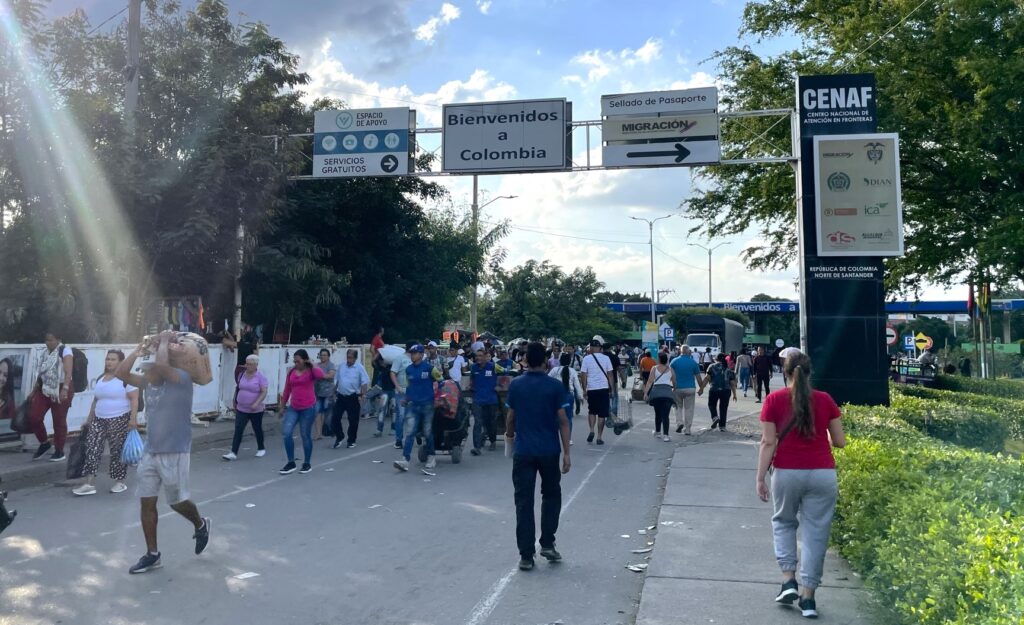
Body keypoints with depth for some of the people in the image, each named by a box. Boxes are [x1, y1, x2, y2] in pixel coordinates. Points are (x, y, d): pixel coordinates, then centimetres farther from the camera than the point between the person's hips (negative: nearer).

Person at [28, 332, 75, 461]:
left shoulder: (65, 350, -8)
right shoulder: (45, 353, 14)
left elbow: (68, 372, -18)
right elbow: (40, 373, 21)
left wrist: (65, 389, -29)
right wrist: (34, 391, 21)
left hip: (61, 389, -7)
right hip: (44, 389, 7)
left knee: (59, 421, 0)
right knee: (33, 417, 0)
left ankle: (59, 452, 11)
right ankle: (44, 443, 21)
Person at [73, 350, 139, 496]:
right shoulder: (100, 379, 14)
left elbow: (134, 399, -13)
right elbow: (96, 400, 21)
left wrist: (133, 418, -21)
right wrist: (89, 419, 20)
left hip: (120, 420, -7)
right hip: (99, 420, 7)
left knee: (118, 451, 1)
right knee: (92, 448, -3)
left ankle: (120, 482, 14)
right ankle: (90, 484, -3)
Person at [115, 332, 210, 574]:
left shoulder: (182, 379, -15)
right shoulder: (148, 383, 8)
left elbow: (160, 365, -32)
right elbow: (121, 373, 7)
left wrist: (164, 342, -16)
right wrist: (139, 350, 3)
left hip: (174, 454, -7)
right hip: (150, 453, 7)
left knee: (178, 502, 7)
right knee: (146, 503, 7)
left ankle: (200, 524, 38)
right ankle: (152, 554, 17)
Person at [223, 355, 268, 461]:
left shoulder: (261, 377, -11)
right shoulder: (242, 375, 5)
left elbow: (264, 392, -15)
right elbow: (239, 389, 14)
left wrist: (256, 403, -27)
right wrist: (236, 402, 16)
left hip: (256, 411, -4)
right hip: (241, 409, 4)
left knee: (257, 430, 12)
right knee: (238, 430, -6)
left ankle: (261, 449, 31)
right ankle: (233, 453, -8)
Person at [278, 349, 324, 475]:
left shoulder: (311, 371, -6)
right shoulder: (291, 372, 8)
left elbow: (320, 375, -30)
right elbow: (287, 390, 15)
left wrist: (312, 365, -15)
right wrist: (282, 405, 17)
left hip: (308, 408, -4)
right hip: (293, 408, 4)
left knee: (306, 435, 4)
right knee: (286, 433, -7)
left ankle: (307, 463, 20)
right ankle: (291, 463, 6)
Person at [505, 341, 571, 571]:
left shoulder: (515, 385, -1)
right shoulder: (555, 386, -5)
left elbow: (511, 417, 6)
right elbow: (563, 421, -6)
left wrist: (509, 434, 27)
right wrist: (566, 453, -1)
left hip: (523, 451, 0)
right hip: (549, 451, 0)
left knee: (524, 502, 4)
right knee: (551, 495, 20)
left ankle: (526, 556, 4)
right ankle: (547, 544, 17)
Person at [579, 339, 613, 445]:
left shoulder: (586, 358, -2)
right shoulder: (606, 358, 0)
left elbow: (583, 375, -4)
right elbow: (610, 375, 1)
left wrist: (584, 389, 4)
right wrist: (612, 389, 7)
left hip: (591, 389, 0)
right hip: (604, 389, 0)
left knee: (591, 411, 19)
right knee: (602, 414, 4)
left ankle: (591, 431, 2)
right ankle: (599, 437, 5)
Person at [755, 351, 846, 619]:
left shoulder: (774, 400, -2)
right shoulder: (825, 400, 2)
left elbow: (768, 442, -6)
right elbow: (840, 442, 7)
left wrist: (760, 478, -3)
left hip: (786, 473, -1)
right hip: (822, 474, 1)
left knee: (783, 523, 21)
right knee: (815, 532, 7)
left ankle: (789, 580, 11)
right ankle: (807, 596, 9)